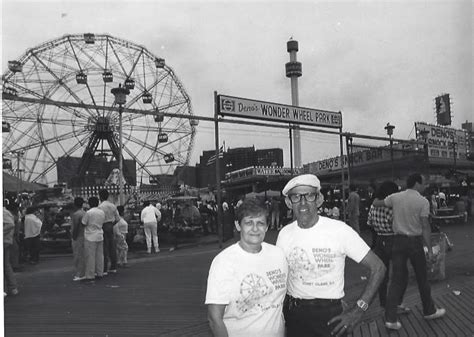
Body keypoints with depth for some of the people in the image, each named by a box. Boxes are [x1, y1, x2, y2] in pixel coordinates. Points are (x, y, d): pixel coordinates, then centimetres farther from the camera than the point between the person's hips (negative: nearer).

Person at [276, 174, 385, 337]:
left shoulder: (339, 230, -13)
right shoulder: (284, 234, -3)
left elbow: (378, 268, -10)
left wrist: (358, 310, -15)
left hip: (329, 315, -3)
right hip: (293, 314, 3)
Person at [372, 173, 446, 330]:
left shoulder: (395, 197, 1)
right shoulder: (423, 201, -10)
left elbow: (375, 203, 13)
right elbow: (425, 227, -13)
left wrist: (377, 200, 37)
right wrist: (430, 249, -8)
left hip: (398, 241, 3)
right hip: (415, 241, -3)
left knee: (397, 279, 7)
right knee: (422, 278, 15)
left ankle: (391, 318, 2)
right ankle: (429, 311, 34)